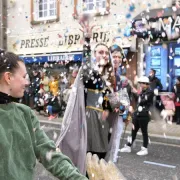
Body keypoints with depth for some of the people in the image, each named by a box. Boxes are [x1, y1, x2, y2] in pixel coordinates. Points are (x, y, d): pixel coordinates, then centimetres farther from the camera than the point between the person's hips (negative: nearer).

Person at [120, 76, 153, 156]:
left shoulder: (150, 92, -10)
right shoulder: (142, 92, 13)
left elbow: (143, 101, -20)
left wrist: (138, 93, -13)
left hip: (144, 115, -8)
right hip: (137, 114, 8)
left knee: (144, 132, 2)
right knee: (133, 130, 13)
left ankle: (145, 149, 13)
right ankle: (128, 146, 23)